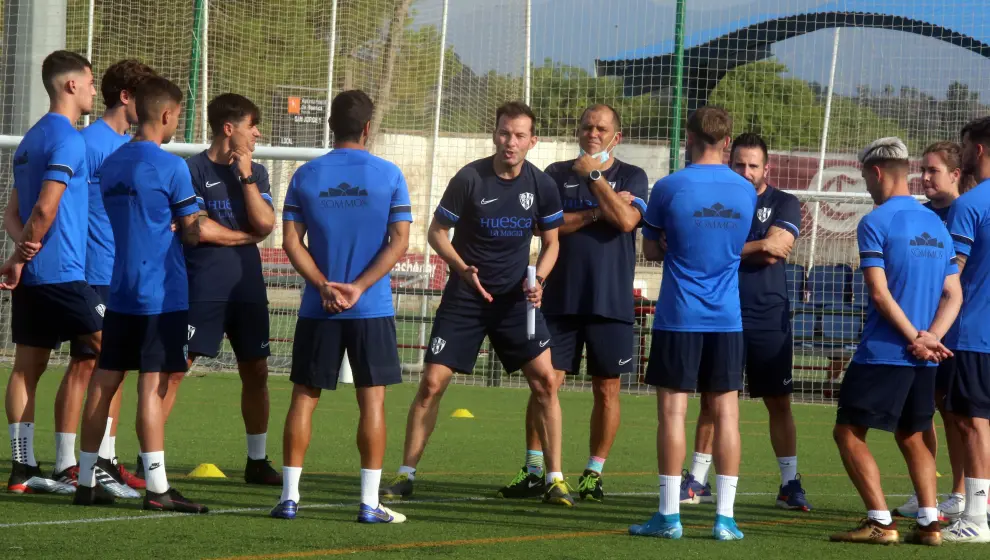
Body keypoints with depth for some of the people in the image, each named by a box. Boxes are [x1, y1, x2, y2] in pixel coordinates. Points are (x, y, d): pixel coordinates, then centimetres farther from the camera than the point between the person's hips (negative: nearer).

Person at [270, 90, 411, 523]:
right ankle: (369, 503, -1)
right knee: (372, 401, 2)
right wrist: (358, 287, -9)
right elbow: (399, 241, -7)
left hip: (318, 309, 2)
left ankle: (290, 496, 6)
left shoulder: (306, 176, 3)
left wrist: (324, 286, -6)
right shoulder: (388, 175, -2)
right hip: (372, 309, -2)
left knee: (304, 397, 8)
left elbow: (291, 240, -2)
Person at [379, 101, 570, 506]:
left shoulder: (542, 186, -3)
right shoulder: (470, 179, -12)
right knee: (432, 382, -5)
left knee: (545, 380, -8)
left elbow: (550, 242, 10)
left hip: (515, 298, 2)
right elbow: (437, 232, -3)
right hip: (465, 297, -2)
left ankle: (554, 479, 1)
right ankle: (405, 475, 7)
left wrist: (538, 279, -8)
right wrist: (462, 268, -19)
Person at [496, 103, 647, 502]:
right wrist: (596, 213, -10)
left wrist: (594, 175, -12)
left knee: (607, 389, 2)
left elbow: (627, 220, -14)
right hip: (561, 298, 1)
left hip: (611, 301, -1)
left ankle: (594, 474, 11)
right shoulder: (557, 174, 9)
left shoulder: (631, 177, 4)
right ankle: (534, 472, 2)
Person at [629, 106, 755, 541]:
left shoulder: (670, 188, -7)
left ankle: (669, 515, -1)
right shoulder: (746, 191, 4)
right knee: (726, 412, 4)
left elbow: (650, 250, 3)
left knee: (672, 410, 0)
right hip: (727, 319, 3)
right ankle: (725, 517, 2)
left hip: (679, 317, -3)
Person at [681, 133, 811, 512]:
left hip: (769, 319, -1)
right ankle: (697, 479, 10)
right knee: (712, 400, 4)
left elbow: (775, 249, -13)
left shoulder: (784, 204, 2)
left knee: (779, 403, 1)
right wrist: (760, 246, -10)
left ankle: (790, 482, 7)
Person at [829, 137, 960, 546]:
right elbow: (954, 295, 9)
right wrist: (929, 337, -3)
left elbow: (880, 292, -16)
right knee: (912, 436, 18)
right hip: (923, 359, 7)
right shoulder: (936, 224, 13)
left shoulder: (875, 223, -9)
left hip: (883, 353, -7)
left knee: (849, 432, 1)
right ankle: (929, 522, 7)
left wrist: (915, 337, -11)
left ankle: (880, 522, -7)